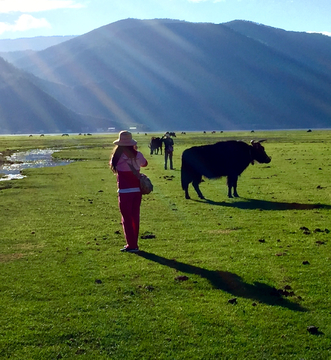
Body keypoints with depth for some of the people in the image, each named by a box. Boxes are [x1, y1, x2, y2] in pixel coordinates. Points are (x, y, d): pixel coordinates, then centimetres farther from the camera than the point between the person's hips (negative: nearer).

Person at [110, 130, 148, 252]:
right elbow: (144, 163, 18)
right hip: (137, 190, 5)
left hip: (125, 192, -4)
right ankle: (134, 244, 21)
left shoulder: (118, 156, -14)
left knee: (126, 218, 4)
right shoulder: (138, 155, -2)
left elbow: (112, 165, 4)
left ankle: (131, 245, 4)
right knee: (135, 217, 13)